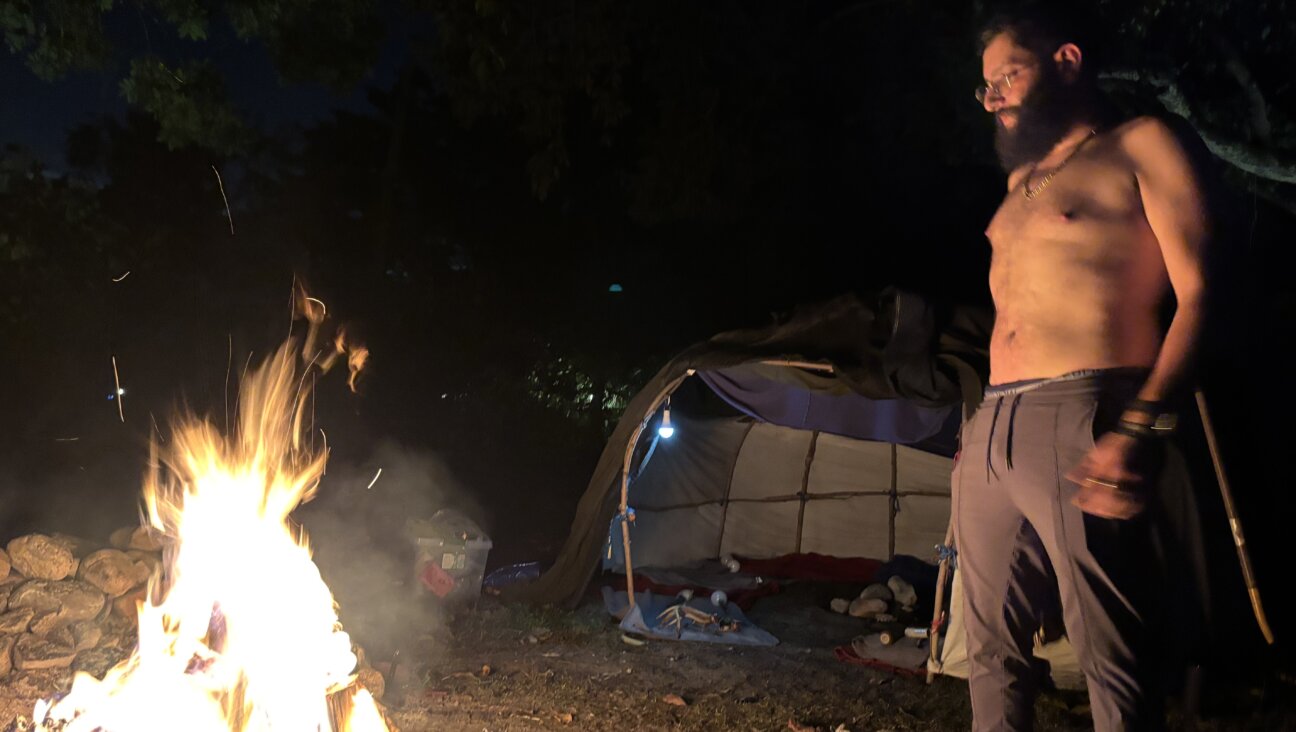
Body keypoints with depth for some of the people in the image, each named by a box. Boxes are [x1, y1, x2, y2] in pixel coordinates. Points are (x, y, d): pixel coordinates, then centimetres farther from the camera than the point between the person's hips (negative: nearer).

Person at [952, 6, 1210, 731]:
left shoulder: (1140, 147, 4)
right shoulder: (1023, 178, 25)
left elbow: (1198, 293, -5)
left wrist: (1141, 427, -19)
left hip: (1082, 421, -7)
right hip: (991, 432, 7)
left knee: (1114, 660, -6)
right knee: (994, 651, 10)